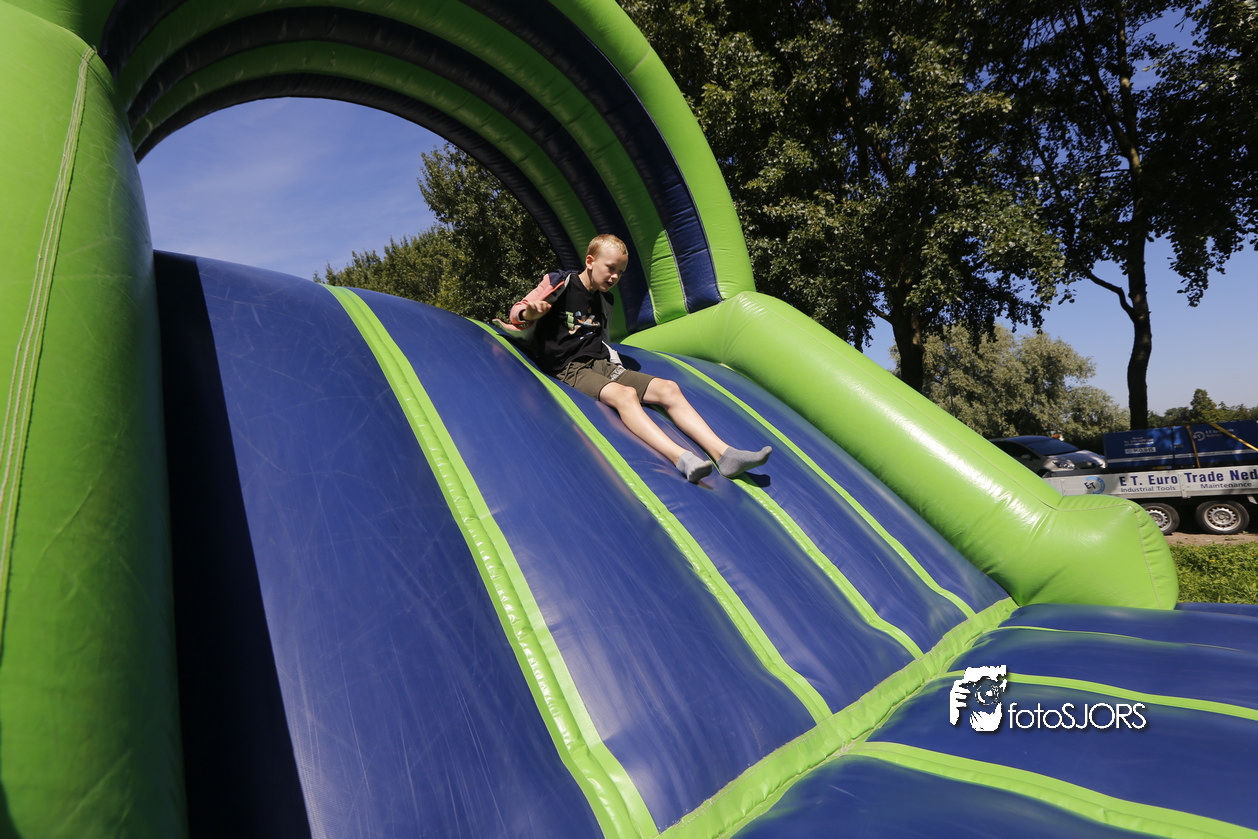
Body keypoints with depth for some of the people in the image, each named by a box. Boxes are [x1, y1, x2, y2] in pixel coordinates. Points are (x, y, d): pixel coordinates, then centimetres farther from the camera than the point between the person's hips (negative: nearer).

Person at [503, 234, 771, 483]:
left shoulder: (605, 300, 20)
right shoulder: (560, 283, 0)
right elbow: (517, 312, 0)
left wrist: (617, 367, 12)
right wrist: (530, 313, -25)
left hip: (602, 364, 7)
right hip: (568, 369, -7)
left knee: (668, 388, -14)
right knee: (624, 394, -36)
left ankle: (723, 453, -27)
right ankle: (680, 458, -55)